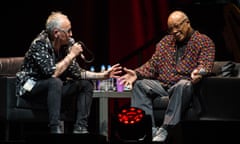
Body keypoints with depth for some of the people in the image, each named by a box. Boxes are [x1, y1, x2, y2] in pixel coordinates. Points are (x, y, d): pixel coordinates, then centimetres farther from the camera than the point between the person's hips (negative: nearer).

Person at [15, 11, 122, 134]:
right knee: (55, 82, -36)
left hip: (52, 87, 8)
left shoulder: (67, 44, -2)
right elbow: (52, 73, -33)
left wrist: (102, 75, -4)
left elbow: (76, 73, 3)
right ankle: (55, 130, -38)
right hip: (30, 86, -8)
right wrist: (71, 55, -25)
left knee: (86, 83, -2)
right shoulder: (40, 44, -23)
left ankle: (80, 128, -11)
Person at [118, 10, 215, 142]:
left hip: (183, 85, -5)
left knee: (183, 84, -38)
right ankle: (150, 128, -33)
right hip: (162, 85, 5)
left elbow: (206, 63, -10)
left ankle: (165, 131, -43)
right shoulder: (166, 42, 22)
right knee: (140, 84, -19)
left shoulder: (204, 42, 6)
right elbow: (153, 64, 18)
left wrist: (198, 72, -35)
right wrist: (137, 73, -2)